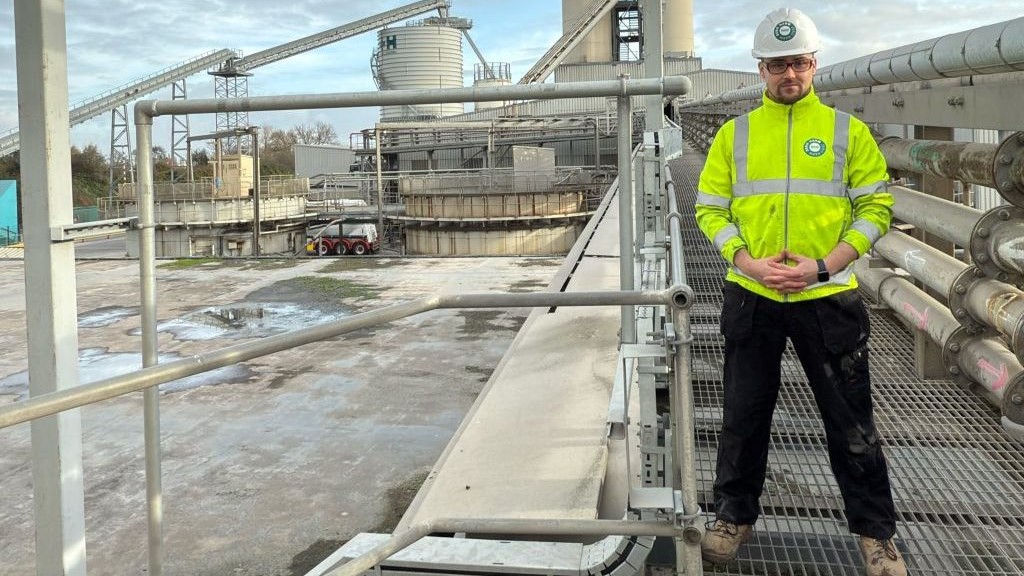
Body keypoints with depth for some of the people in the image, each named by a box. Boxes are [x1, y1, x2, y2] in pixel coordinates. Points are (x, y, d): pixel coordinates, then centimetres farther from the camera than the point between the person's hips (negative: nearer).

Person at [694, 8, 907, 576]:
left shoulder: (847, 130, 2)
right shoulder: (734, 133, 5)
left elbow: (876, 207, 0)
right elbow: (709, 209, 4)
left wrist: (824, 265, -13)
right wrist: (748, 263, -11)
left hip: (828, 297, -1)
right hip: (751, 297, 1)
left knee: (851, 421, 8)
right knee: (744, 414, 12)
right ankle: (734, 514, 30)